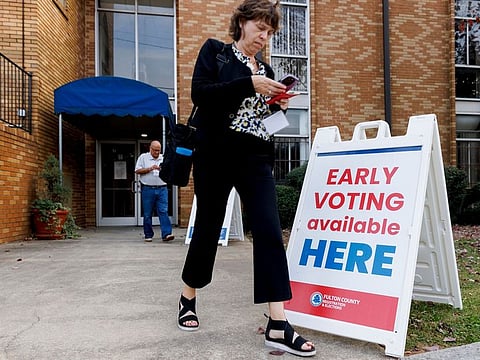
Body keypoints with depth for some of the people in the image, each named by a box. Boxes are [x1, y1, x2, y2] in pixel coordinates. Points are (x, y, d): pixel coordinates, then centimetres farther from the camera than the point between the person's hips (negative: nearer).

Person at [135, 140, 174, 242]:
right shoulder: (143, 157, 7)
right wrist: (150, 168, -10)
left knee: (164, 211, -9)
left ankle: (166, 234, -13)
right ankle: (148, 235, 15)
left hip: (162, 189, 1)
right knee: (147, 214, 4)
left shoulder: (164, 159, 12)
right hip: (147, 189, -1)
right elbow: (137, 171, 0)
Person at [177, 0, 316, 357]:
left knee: (270, 232, -9)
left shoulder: (265, 70, 19)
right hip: (216, 155, -4)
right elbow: (200, 93, -11)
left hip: (256, 159, 4)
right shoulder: (214, 51, 6)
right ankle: (188, 299, 32)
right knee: (208, 227, 7)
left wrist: (277, 106, 2)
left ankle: (278, 326, -8)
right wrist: (249, 84, -18)